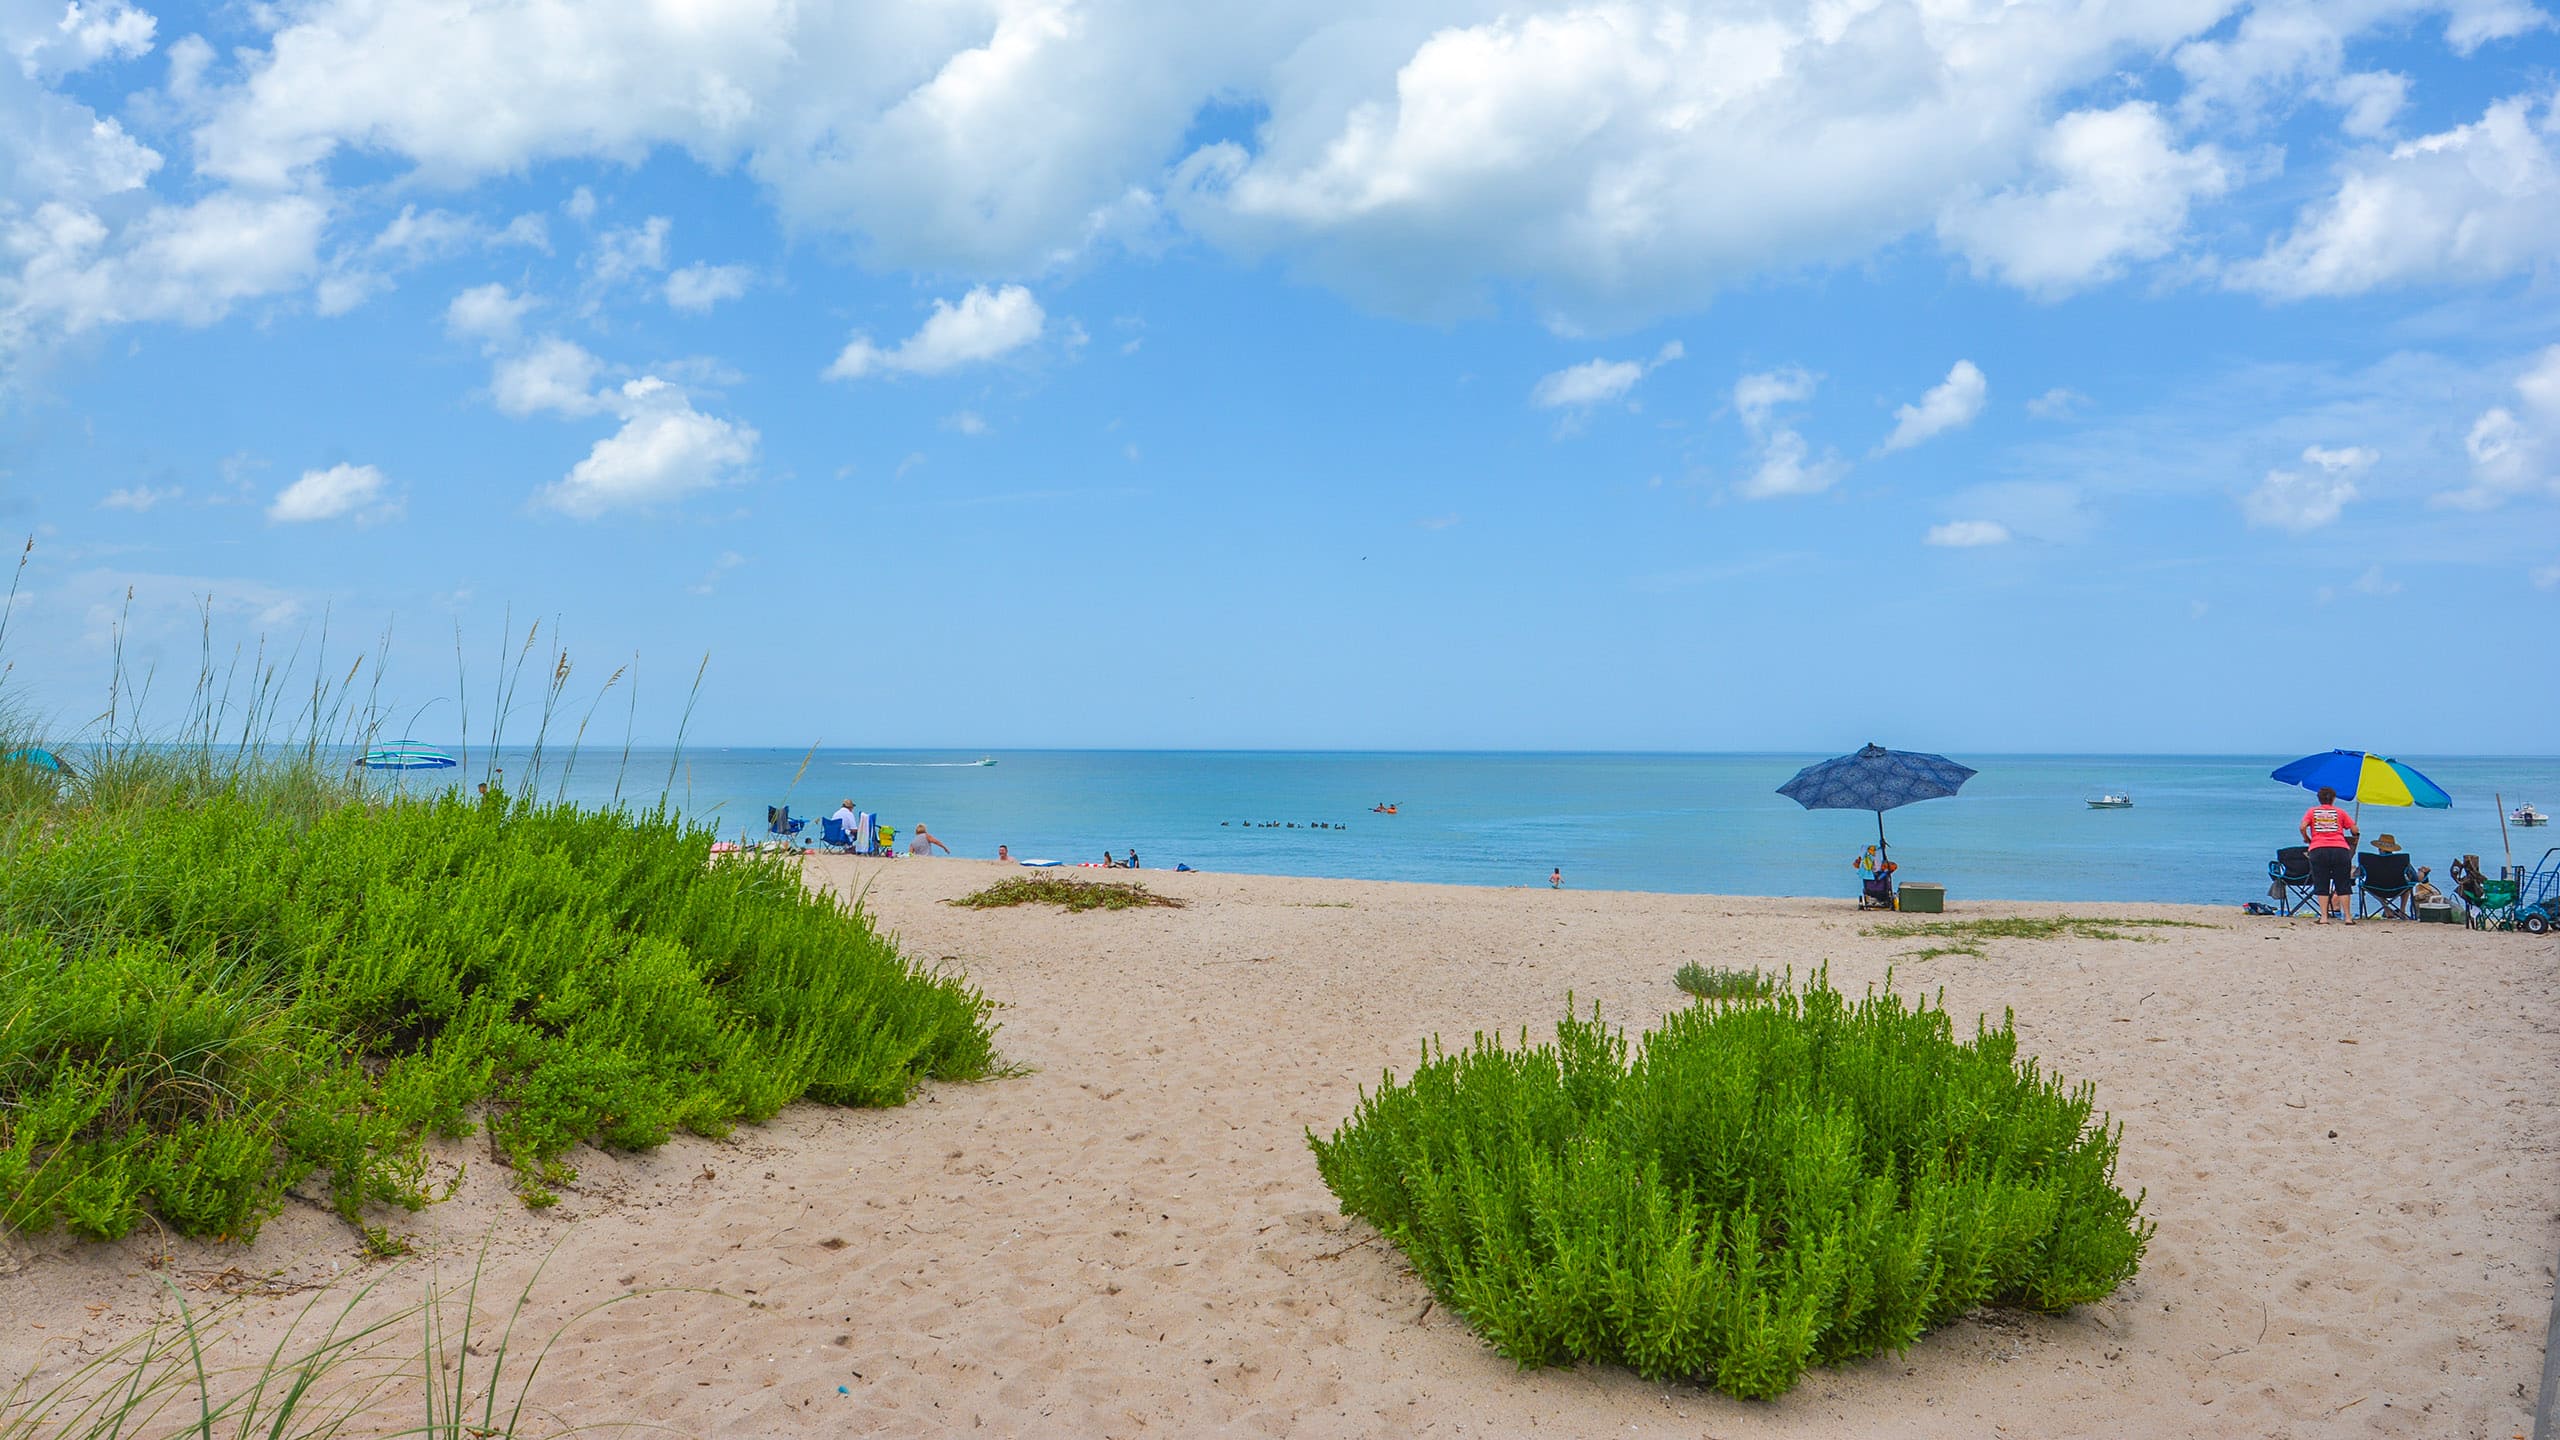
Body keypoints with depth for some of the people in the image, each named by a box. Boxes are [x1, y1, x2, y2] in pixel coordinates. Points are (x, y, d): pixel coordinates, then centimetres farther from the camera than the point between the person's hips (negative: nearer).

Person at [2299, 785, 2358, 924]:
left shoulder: (2312, 811, 13)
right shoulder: (2340, 812, 15)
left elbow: (2303, 827, -3)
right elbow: (2354, 830, 9)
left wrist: (2307, 839, 14)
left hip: (2318, 850, 0)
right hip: (2340, 849, 0)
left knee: (2321, 886, 3)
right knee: (2342, 885, 6)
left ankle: (2324, 917, -3)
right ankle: (2347, 917, 5)